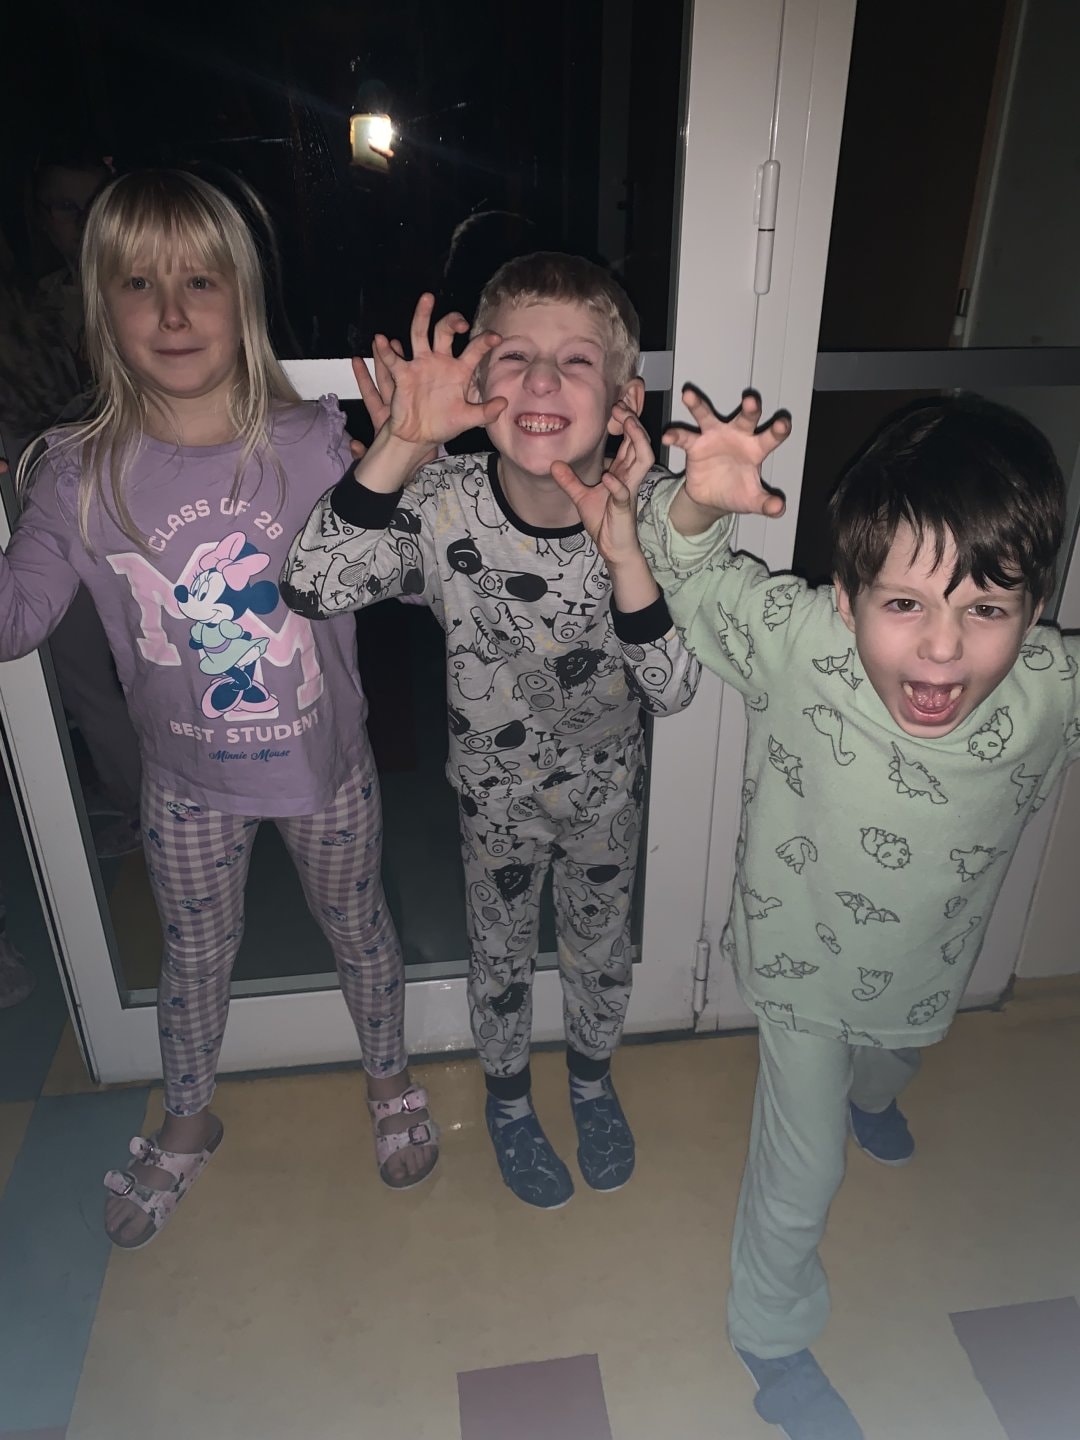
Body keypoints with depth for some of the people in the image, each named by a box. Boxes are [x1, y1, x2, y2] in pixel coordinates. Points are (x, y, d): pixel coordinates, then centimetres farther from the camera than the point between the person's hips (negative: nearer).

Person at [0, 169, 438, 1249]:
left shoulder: (313, 441, -15)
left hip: (323, 759, -1)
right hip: (189, 778, 2)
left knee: (355, 925, 20)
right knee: (195, 955, 23)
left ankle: (388, 1078, 51)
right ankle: (186, 1123, 52)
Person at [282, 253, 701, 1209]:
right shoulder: (446, 504, -23)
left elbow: (673, 691, -27)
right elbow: (313, 586, -36)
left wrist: (623, 548, -39)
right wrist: (402, 443, -42)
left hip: (609, 783, 1)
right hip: (496, 787, -1)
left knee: (601, 948, 23)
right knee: (501, 953, 21)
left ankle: (592, 1077, 57)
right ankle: (508, 1100, 52)